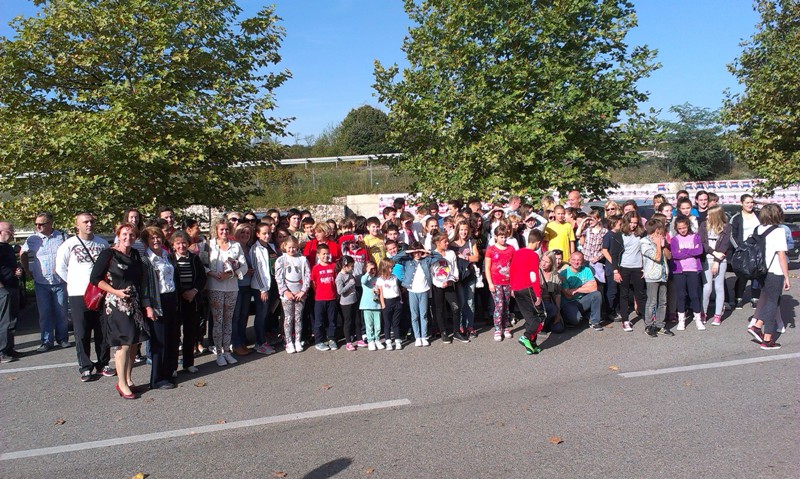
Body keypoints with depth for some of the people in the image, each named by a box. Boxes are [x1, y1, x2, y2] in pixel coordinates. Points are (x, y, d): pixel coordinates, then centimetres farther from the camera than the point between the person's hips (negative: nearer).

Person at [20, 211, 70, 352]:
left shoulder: (62, 237, -1)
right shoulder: (33, 239, 0)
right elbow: (23, 255, 15)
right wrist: (28, 272, 10)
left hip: (60, 282, -1)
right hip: (41, 283, 1)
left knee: (61, 312, 6)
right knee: (44, 313, 4)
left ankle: (62, 338, 18)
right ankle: (47, 341, 12)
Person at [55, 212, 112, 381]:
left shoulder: (102, 243, 6)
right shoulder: (69, 244, -2)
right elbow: (60, 268, 3)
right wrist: (75, 282, 0)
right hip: (78, 295, -2)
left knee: (103, 331, 8)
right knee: (82, 333, 2)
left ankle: (103, 364, 19)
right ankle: (85, 367, 11)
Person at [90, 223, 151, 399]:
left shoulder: (135, 255, 12)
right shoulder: (108, 254, -5)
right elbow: (95, 278, -7)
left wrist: (147, 305, 9)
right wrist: (116, 291, -15)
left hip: (135, 304, 6)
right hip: (116, 304, -6)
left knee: (135, 342, 8)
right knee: (124, 343, -8)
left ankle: (127, 379, 22)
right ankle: (122, 384, 3)